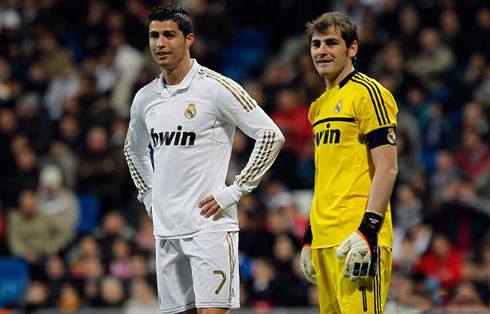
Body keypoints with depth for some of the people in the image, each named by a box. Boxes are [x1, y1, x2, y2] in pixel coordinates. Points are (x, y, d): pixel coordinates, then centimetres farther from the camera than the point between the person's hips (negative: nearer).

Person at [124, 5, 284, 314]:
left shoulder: (216, 87, -8)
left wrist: (234, 192, -11)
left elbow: (271, 135, -9)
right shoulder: (145, 98, 11)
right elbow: (134, 150, 31)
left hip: (210, 227, -6)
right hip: (166, 229, 6)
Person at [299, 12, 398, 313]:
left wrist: (368, 230, -21)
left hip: (357, 235, -8)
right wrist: (310, 238, 21)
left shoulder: (368, 93, -6)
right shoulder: (321, 105, 20)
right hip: (325, 240, 8)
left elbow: (387, 168, -12)